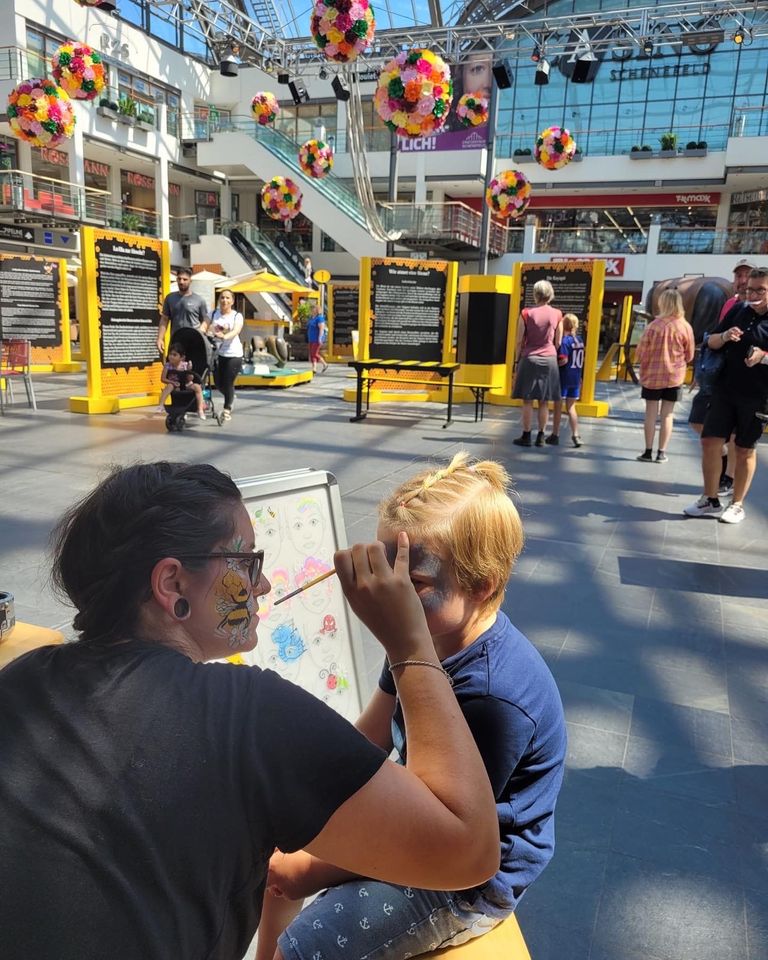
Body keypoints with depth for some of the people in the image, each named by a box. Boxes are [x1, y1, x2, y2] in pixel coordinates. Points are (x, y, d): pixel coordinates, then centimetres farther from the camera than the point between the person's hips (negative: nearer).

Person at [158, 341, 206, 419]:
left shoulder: (185, 365, -9)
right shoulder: (167, 365, -9)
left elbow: (189, 380, -9)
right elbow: (163, 379, -8)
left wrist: (189, 371, -26)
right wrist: (172, 382, -23)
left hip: (186, 385, 1)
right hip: (175, 386, -1)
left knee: (197, 386, -25)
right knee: (169, 386, -34)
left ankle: (200, 409, -26)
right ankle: (161, 405, -35)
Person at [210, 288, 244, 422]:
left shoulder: (237, 315, -3)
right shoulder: (214, 314, 8)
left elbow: (236, 331, -20)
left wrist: (225, 336, -39)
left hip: (233, 354, -4)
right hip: (217, 352, 4)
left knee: (228, 383, -2)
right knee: (218, 383, 8)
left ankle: (227, 409, 20)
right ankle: (231, 398, 39)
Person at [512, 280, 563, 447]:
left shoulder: (526, 313, -5)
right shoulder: (557, 315, 0)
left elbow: (520, 341, -3)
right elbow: (558, 342, 4)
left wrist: (518, 360, 7)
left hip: (529, 359, -2)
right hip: (549, 360, 2)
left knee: (527, 401, 3)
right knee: (544, 402, 6)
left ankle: (526, 436, 4)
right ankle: (541, 437, 9)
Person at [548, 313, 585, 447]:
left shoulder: (564, 341, -15)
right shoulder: (580, 340, 6)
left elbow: (563, 360, -23)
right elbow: (580, 361, 11)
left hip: (563, 378, -6)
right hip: (576, 378, 6)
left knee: (558, 406, 6)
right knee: (571, 408, 13)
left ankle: (555, 435, 13)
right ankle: (575, 435, 8)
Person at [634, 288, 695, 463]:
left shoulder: (653, 325, -13)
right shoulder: (686, 327, -7)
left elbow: (641, 353, -7)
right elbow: (689, 355, 3)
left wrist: (644, 367, 13)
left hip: (652, 376, -1)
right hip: (674, 376, 1)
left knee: (651, 413, 6)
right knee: (667, 415, 7)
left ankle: (648, 451, 9)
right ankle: (661, 453, 10)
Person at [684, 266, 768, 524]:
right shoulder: (738, 310, 6)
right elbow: (710, 342, 11)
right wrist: (725, 336, -9)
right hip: (724, 390, 4)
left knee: (745, 450, 6)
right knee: (710, 442, 0)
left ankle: (737, 505, 18)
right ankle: (710, 500, 13)